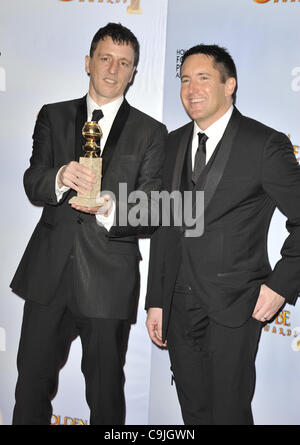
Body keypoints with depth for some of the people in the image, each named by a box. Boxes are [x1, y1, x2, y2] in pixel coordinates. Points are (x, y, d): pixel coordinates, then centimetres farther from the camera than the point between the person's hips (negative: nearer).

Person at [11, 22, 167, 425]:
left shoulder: (151, 133, 3)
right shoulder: (53, 117, 10)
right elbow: (32, 184, 0)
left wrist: (112, 210, -25)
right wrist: (61, 178, -23)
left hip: (109, 281, -2)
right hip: (49, 273, 2)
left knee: (106, 391, 11)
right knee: (32, 383, 12)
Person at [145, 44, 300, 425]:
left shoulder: (266, 144, -7)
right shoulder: (173, 144, 10)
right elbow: (164, 227, 12)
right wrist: (156, 301, 10)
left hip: (233, 307, -5)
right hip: (179, 306, 5)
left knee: (229, 414, 2)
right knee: (193, 414, 16)